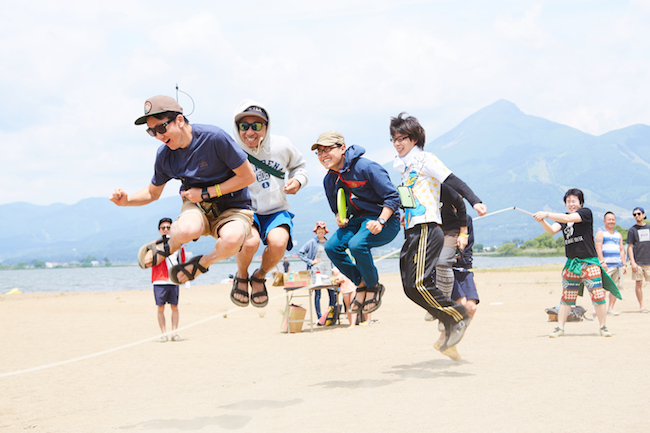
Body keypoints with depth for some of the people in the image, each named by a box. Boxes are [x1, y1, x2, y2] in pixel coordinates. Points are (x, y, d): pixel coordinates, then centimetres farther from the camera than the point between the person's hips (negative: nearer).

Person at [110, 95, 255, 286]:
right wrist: (126, 200, -7)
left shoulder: (214, 137, -21)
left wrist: (206, 192, -15)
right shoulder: (164, 155, -4)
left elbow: (248, 176, -15)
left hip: (232, 209, -3)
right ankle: (168, 247, 1)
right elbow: (153, 193, 14)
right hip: (198, 207, 3)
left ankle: (201, 263, -5)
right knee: (187, 229, -37)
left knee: (232, 239, -40)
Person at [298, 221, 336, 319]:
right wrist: (310, 262, -4)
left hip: (328, 270, 4)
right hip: (316, 270, -4)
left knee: (333, 293, -3)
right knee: (317, 294, -5)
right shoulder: (312, 242, 2)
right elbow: (300, 253, 2)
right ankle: (319, 318, -1)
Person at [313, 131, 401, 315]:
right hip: (358, 219, 7)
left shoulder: (366, 167, -18)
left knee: (357, 244, -33)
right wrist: (340, 218, -4)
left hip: (385, 219, -7)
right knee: (332, 246, -16)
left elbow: (392, 197, -17)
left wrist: (380, 222, -28)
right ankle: (361, 284, 3)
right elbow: (337, 208, 20)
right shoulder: (329, 180, 4)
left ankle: (374, 286, -6)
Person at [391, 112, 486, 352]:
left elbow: (453, 181, -13)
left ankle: (459, 316, -5)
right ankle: (450, 324, 8)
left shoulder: (425, 159, -2)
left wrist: (475, 201, -24)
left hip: (427, 230, -9)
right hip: (412, 232, 9)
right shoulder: (405, 166, 22)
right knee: (410, 287, 2)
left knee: (420, 284, -17)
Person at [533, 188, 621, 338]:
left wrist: (546, 214, -24)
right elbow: (551, 230, -4)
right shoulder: (563, 218, 12)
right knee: (566, 297, 3)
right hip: (571, 263, 4)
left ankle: (603, 327, 8)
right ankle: (560, 328, 8)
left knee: (597, 295, -4)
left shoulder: (586, 212, -4)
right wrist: (542, 221, -24)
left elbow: (568, 218, -20)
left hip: (589, 262, -4)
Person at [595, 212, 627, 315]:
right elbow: (598, 248, -9)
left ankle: (611, 308, 10)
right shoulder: (600, 232, 2)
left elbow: (622, 250, 20)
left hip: (618, 265, 6)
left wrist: (624, 264, 11)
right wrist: (602, 261, -20)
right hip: (606, 265, -6)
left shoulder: (618, 235, 22)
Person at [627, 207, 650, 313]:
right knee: (638, 283, -2)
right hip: (637, 262, -2)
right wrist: (633, 262, -9)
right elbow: (629, 247, 1)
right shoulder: (632, 230, 4)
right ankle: (641, 305, 4)